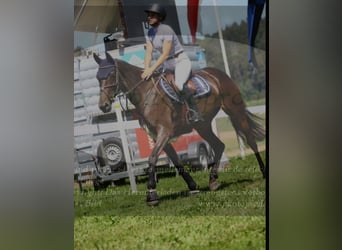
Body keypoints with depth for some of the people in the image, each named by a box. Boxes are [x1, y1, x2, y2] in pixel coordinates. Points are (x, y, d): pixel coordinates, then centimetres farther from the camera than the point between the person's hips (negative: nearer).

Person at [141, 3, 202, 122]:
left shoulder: (166, 30, -23)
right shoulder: (150, 32, 0)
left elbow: (165, 54, -29)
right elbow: (149, 53, -4)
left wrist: (152, 69, -35)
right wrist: (147, 69, -22)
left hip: (181, 61, -9)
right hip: (167, 64, 9)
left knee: (179, 84, -33)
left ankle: (195, 113, -23)